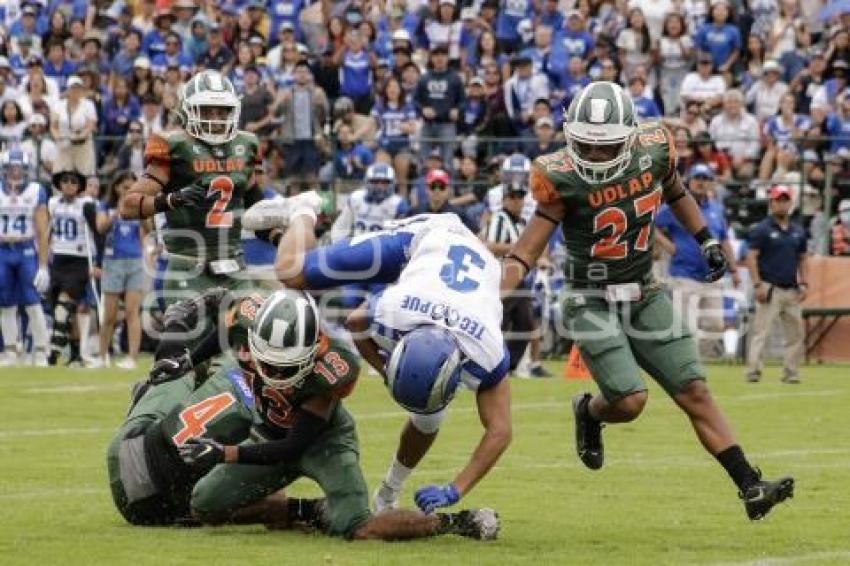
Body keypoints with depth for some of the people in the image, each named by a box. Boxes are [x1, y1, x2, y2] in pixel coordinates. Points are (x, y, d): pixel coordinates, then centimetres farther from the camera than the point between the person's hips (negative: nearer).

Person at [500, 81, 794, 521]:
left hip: (645, 297, 4)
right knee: (629, 401, -17)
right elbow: (527, 248, -19)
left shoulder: (653, 151, -8)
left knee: (695, 392, 0)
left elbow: (675, 193, 16)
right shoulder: (564, 178, -20)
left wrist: (707, 241, 14)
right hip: (592, 302, -4)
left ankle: (751, 488, 0)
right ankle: (589, 412, 19)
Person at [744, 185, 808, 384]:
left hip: (792, 291, 6)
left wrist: (803, 283, 9)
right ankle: (753, 371, -14)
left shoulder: (798, 231, 14)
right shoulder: (762, 229, -3)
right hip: (769, 289, -6)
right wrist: (757, 284, -16)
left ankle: (791, 373, 14)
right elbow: (751, 257, -8)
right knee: (761, 331, -11)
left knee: (796, 334, 7)